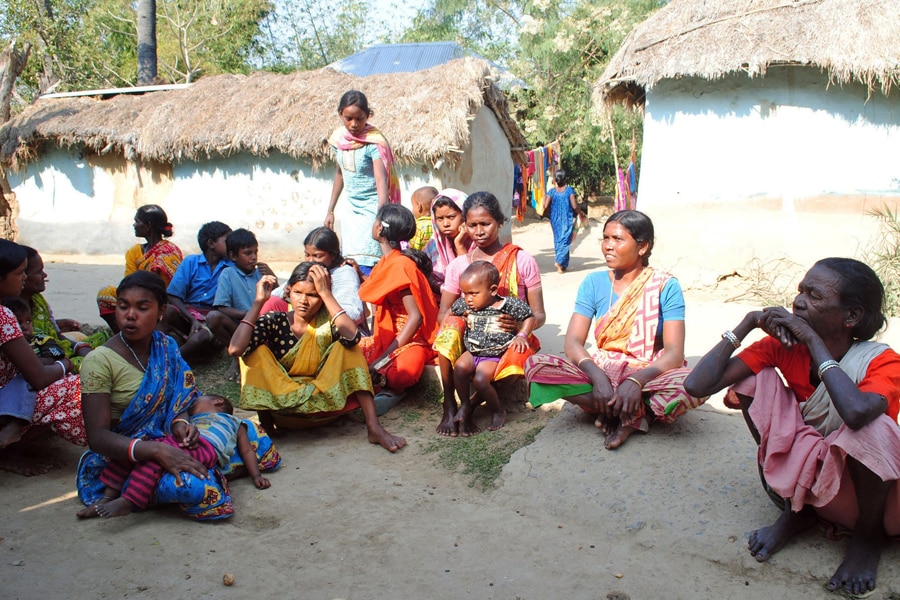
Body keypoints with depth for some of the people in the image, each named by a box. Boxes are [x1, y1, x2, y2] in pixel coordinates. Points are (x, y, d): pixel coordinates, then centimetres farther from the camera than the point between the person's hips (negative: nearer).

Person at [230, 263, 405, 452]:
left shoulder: (328, 320, -5)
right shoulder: (274, 322, -5)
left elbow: (352, 336, -31)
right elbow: (235, 349, -23)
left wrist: (326, 293, -25)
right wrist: (259, 301, -19)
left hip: (326, 400, 0)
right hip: (281, 406, 0)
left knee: (346, 347, -20)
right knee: (257, 352, -19)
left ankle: (374, 428, -24)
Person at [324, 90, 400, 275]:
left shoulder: (374, 142, -17)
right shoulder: (339, 137, 2)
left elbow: (381, 182, -27)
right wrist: (330, 211, 19)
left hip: (373, 211, -6)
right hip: (352, 211, 6)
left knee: (364, 269, -12)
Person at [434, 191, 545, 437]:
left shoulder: (522, 261, 0)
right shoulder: (458, 265, 6)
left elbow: (539, 315, -1)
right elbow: (443, 314, 4)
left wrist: (521, 324, -24)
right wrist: (456, 320, -21)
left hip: (510, 340, -2)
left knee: (514, 366, -36)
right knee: (451, 325, -31)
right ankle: (449, 406, -20)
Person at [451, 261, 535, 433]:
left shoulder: (508, 305, -11)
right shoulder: (463, 305, 1)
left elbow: (529, 316, 2)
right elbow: (451, 312, 24)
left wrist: (522, 335, -9)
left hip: (493, 356, -4)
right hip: (471, 352, 4)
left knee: (480, 380, -28)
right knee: (460, 368, -28)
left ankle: (498, 411, 0)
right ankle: (465, 405, -6)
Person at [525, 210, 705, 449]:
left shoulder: (665, 286, -5)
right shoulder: (593, 283, 2)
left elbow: (674, 353, -14)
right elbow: (573, 342, -8)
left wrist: (636, 381, -33)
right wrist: (597, 376, -28)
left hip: (650, 375, -3)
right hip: (602, 371, 3)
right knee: (536, 365, -24)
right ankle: (639, 413, -19)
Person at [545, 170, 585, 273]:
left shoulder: (552, 191, -2)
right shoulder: (569, 190, -7)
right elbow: (574, 206, -11)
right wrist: (580, 213, 7)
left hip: (555, 219, 2)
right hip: (567, 219, -2)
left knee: (557, 240, 12)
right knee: (565, 240, 0)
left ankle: (563, 265, 16)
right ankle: (560, 261, -18)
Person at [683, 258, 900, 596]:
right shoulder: (785, 347, -10)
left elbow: (856, 411, -46)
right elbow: (698, 385, -20)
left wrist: (814, 341, -31)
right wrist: (750, 321, -20)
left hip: (869, 489, -3)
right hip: (807, 483, 4)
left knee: (873, 426, -35)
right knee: (758, 381, -14)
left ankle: (868, 534, -3)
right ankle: (794, 510, 1)